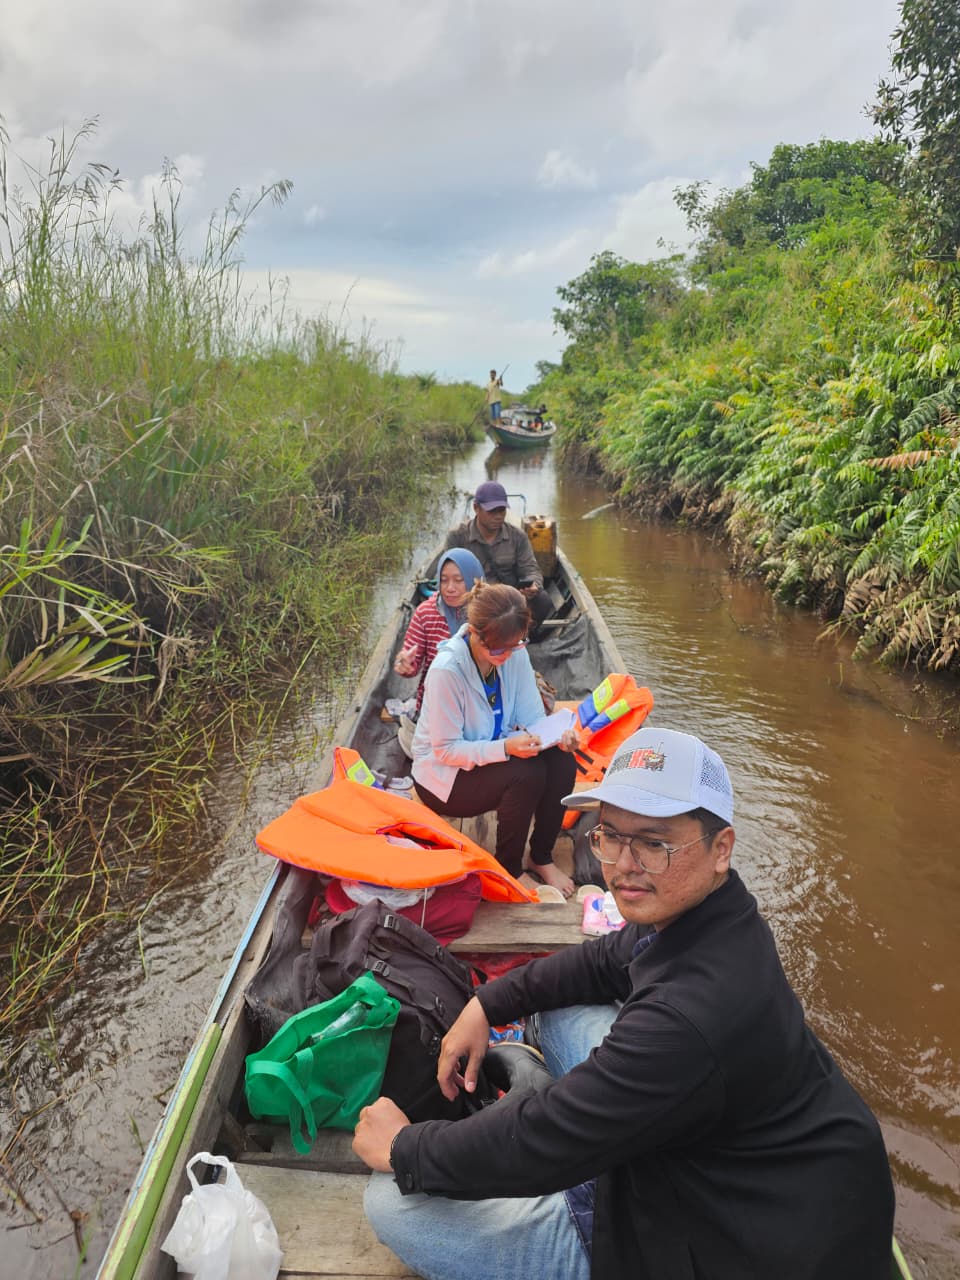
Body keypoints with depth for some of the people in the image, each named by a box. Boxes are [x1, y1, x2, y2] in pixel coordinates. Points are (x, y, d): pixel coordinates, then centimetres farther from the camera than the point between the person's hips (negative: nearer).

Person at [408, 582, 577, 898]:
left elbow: (532, 716, -4)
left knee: (562, 761, -18)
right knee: (526, 774, -30)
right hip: (444, 775, -6)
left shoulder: (515, 653, -10)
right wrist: (506, 747, -37)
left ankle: (542, 857, 1)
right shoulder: (447, 670, -28)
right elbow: (446, 750, -24)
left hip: (495, 754, 6)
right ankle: (509, 869, -7)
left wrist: (558, 733, -27)